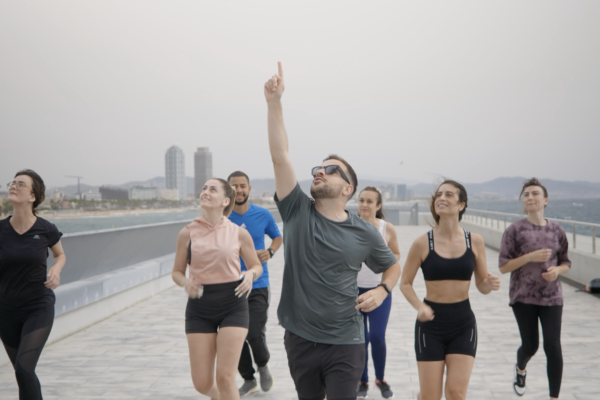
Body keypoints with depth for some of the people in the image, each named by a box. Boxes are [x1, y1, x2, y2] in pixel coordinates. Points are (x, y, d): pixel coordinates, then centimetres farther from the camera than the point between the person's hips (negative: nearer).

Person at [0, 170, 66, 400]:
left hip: (39, 308, -3)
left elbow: (60, 255, 11)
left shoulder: (45, 230, -9)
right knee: (22, 372, 13)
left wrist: (56, 270, -10)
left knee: (24, 370, -15)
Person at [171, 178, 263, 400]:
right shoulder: (187, 233, -1)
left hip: (233, 306, -1)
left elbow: (257, 266, 10)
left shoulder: (239, 233, -1)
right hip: (199, 308, 1)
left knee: (225, 377, -8)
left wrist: (250, 274, -13)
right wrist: (185, 282, -15)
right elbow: (177, 271, 8)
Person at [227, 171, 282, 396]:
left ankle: (263, 365, 23)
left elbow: (277, 237, 14)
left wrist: (270, 251, -6)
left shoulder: (263, 215, -2)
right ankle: (248, 379, 28)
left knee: (255, 334, -10)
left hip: (257, 286, -1)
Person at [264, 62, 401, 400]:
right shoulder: (298, 212, -3)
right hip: (299, 339, 2)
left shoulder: (364, 233, -2)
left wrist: (381, 291, -6)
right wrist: (274, 102, -20)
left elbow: (393, 265, 15)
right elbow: (280, 156, -13)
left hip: (345, 344, -2)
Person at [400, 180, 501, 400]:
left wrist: (490, 284, -16)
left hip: (463, 324, 2)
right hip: (431, 324, -1)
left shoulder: (475, 241, -1)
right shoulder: (423, 243, -7)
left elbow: (481, 285, 7)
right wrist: (419, 306, -19)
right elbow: (405, 283, -1)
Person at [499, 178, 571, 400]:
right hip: (523, 297, -2)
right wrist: (530, 257, -19)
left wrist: (557, 270, -10)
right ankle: (520, 368, 42)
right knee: (530, 345, 6)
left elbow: (565, 263, 13)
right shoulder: (515, 230, -6)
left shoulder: (557, 231, 3)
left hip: (551, 297, 2)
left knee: (553, 346, -6)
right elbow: (503, 267, -7)